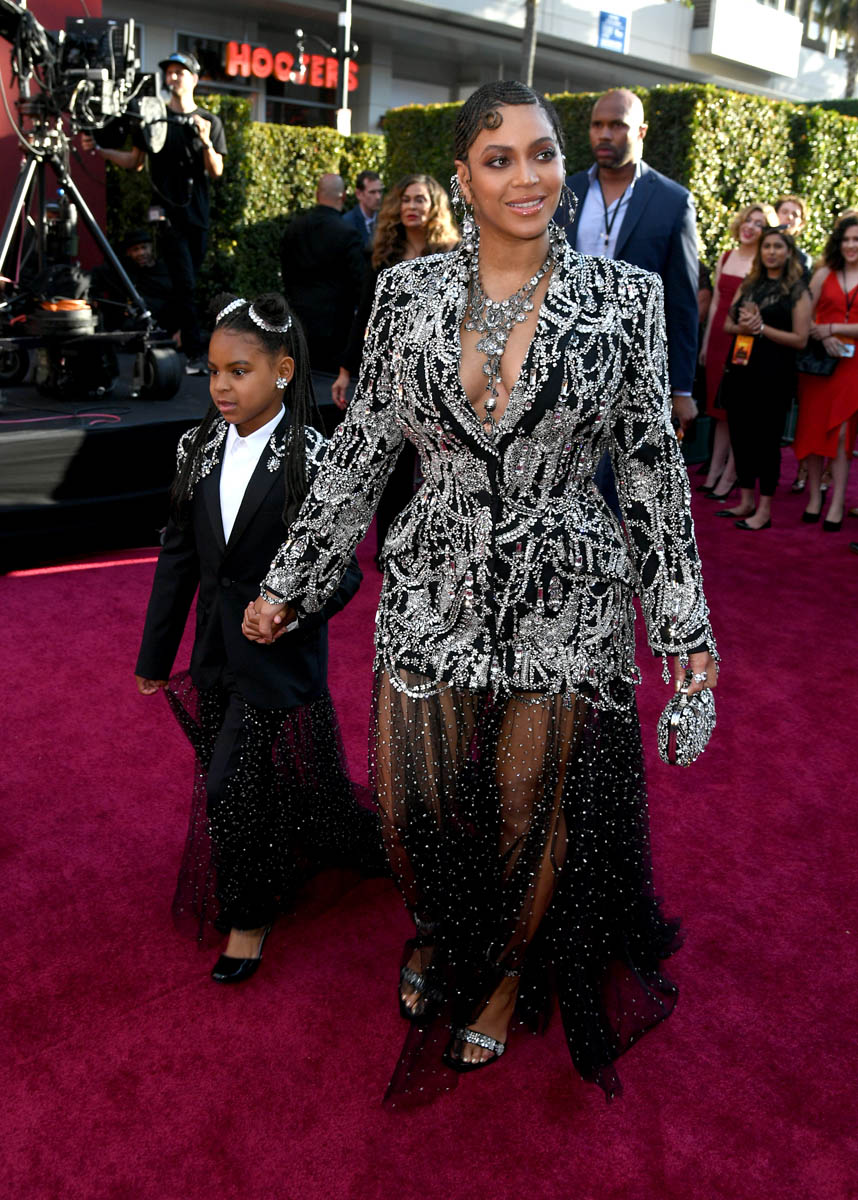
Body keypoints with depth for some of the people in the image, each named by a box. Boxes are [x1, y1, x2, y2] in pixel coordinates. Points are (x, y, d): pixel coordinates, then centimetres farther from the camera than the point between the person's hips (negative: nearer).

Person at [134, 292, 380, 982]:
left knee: (232, 786, -1)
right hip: (216, 657, 6)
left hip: (281, 658, -6)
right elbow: (178, 556, 8)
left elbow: (341, 572, -14)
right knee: (256, 781, 16)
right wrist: (155, 653, 12)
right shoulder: (202, 448, 2)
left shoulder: (315, 457, -15)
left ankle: (249, 915, 24)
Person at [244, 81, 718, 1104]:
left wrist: (685, 621, 0)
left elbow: (653, 462, 0)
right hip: (434, 594, 2)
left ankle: (510, 973, 42)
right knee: (417, 798, 13)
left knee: (537, 807, 11)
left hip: (565, 604, -1)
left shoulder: (623, 297, -4)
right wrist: (289, 581, 7)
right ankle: (438, 939, 47)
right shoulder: (406, 293, 0)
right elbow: (361, 446, 5)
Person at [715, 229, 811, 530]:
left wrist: (761, 328, -14)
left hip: (773, 374, -5)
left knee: (766, 438, -2)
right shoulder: (748, 284, 14)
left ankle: (765, 511, 5)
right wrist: (742, 326, -8)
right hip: (740, 368, 5)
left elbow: (800, 339, -7)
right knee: (740, 435, 8)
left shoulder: (797, 291, -1)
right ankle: (746, 502, 21)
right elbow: (727, 324, 14)